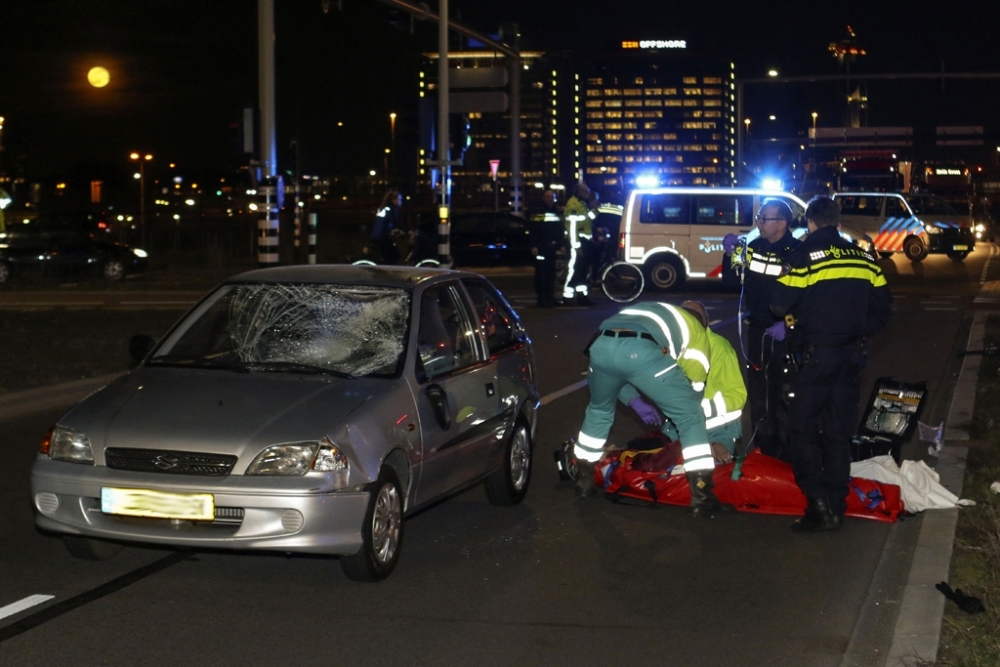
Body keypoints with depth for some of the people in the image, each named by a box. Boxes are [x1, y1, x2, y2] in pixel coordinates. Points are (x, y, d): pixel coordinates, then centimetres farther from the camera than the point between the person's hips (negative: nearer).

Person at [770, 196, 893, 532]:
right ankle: (836, 506, 15)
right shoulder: (863, 256, 8)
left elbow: (780, 304, -11)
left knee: (803, 429, 3)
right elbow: (882, 308, 11)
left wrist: (793, 319, 9)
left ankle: (819, 502, -9)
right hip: (852, 355, 5)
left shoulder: (805, 254, -8)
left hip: (816, 353, -5)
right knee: (839, 432, 12)